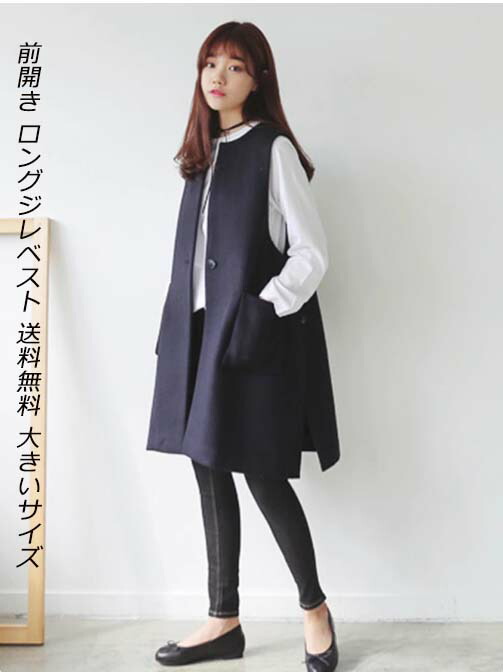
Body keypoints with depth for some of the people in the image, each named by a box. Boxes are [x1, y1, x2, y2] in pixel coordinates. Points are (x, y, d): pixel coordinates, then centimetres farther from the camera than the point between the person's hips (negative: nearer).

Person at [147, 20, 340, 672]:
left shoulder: (273, 149, -5)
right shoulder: (204, 153, 15)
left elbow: (311, 253, -9)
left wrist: (263, 312, -16)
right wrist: (181, 332, 10)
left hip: (255, 334, -7)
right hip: (200, 331, 7)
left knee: (263, 474, -2)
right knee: (210, 472, 9)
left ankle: (314, 607, 21)